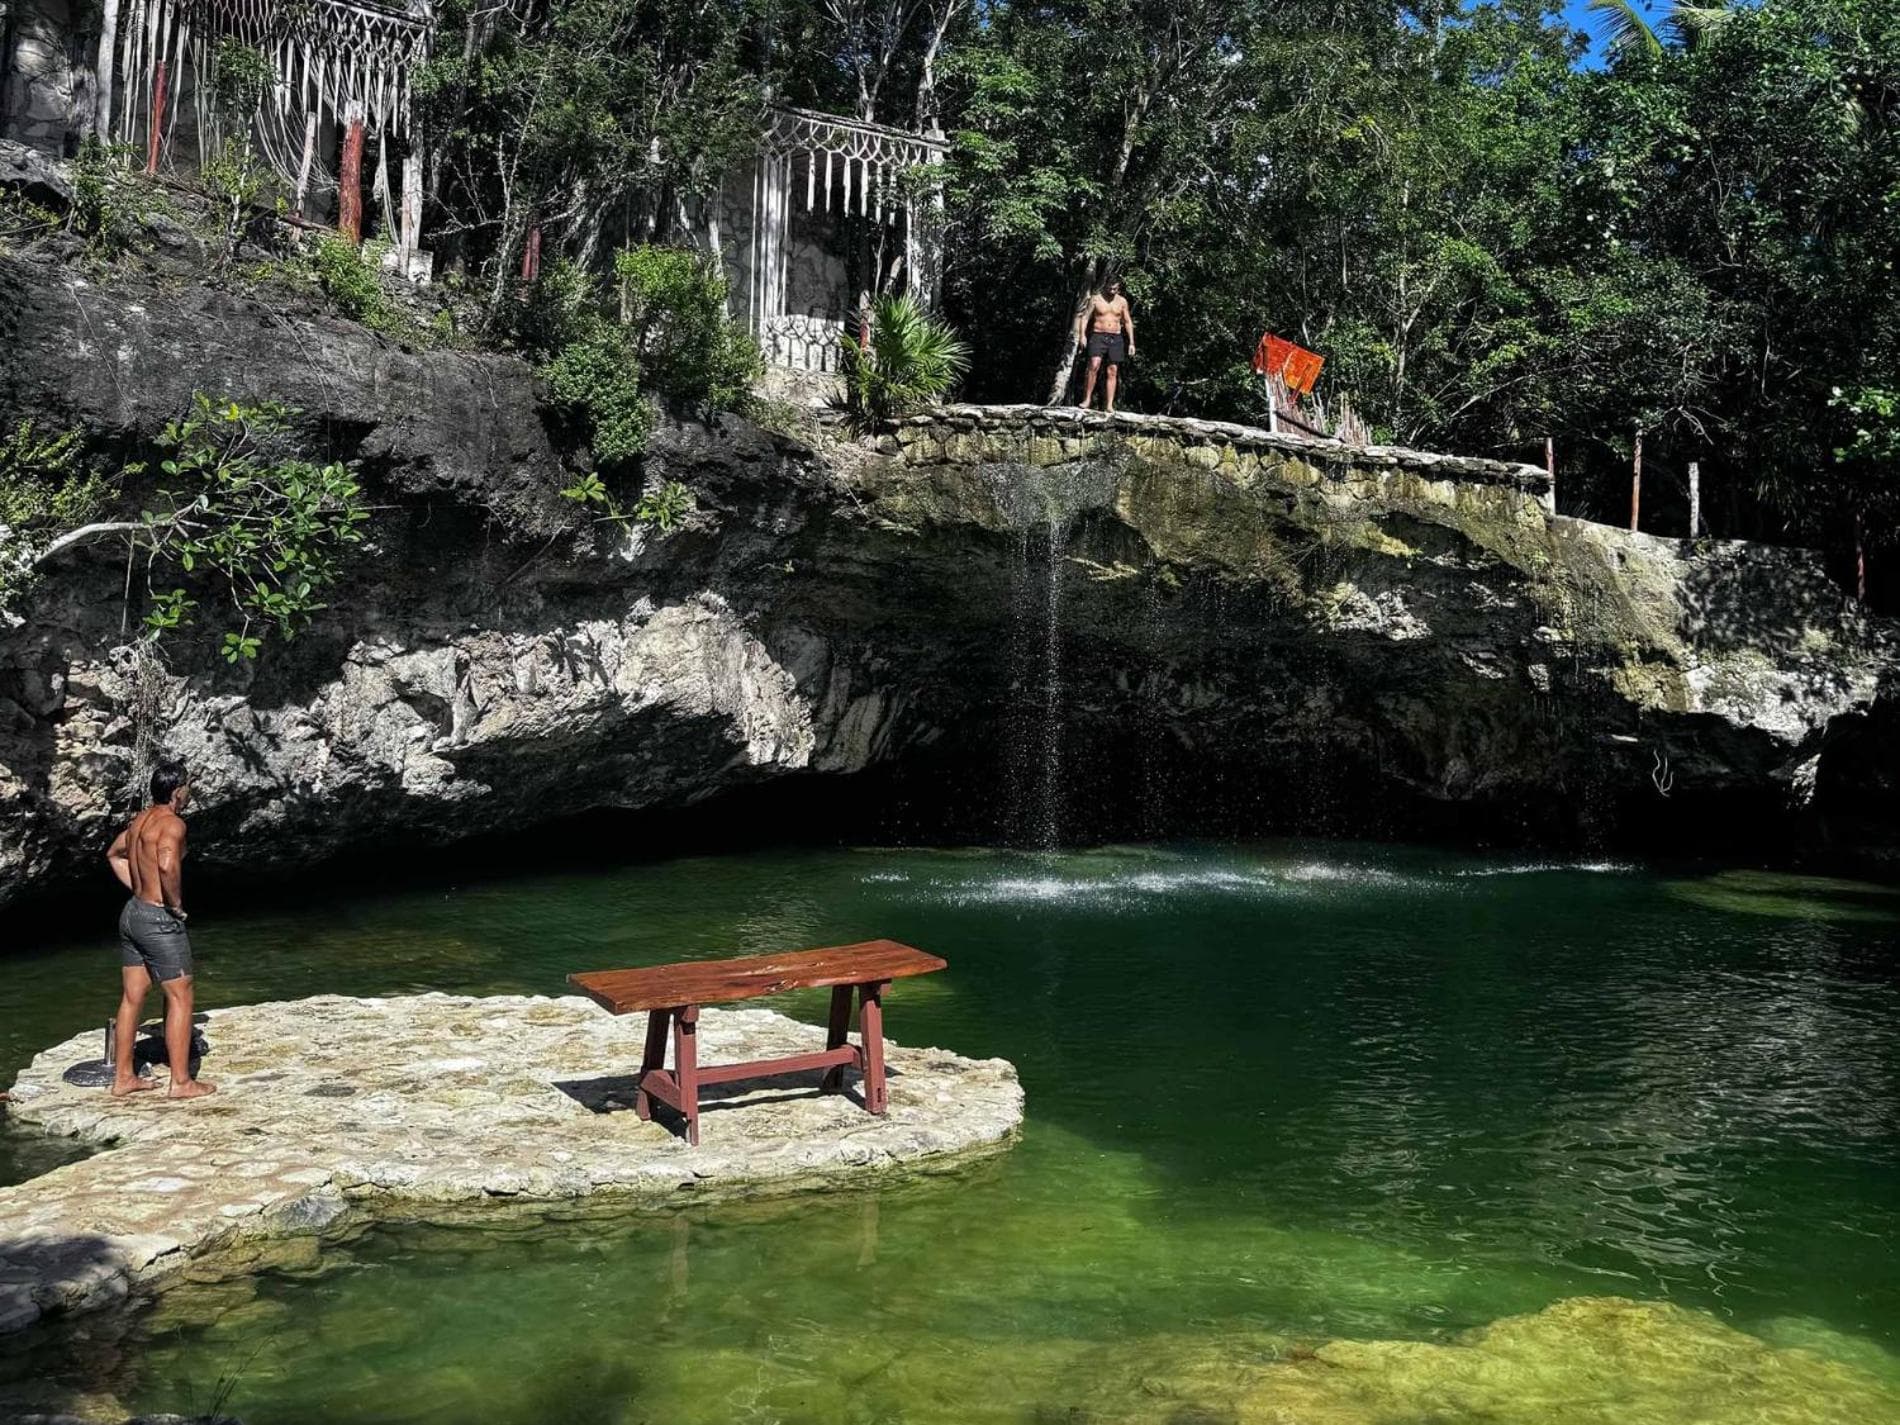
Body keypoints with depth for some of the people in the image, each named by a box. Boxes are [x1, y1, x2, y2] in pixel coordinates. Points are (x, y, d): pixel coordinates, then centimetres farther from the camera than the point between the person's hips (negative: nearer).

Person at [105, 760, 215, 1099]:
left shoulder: (141, 818, 11)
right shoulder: (172, 822, -18)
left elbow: (114, 854, 28)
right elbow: (168, 865, -35)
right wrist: (176, 903, -19)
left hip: (132, 913, 9)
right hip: (159, 920, -9)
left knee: (132, 998, 15)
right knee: (180, 998, 0)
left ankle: (123, 1078, 22)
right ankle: (181, 1081, 4)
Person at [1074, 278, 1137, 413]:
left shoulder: (1122, 301, 8)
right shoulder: (1096, 299, 1)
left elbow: (1128, 322, 12)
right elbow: (1085, 317, 0)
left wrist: (1131, 342, 5)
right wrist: (1082, 335, -14)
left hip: (1116, 338, 3)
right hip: (1098, 336, -3)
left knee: (1113, 372, 0)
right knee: (1094, 366, -22)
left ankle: (1109, 405, 0)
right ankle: (1087, 399, -18)